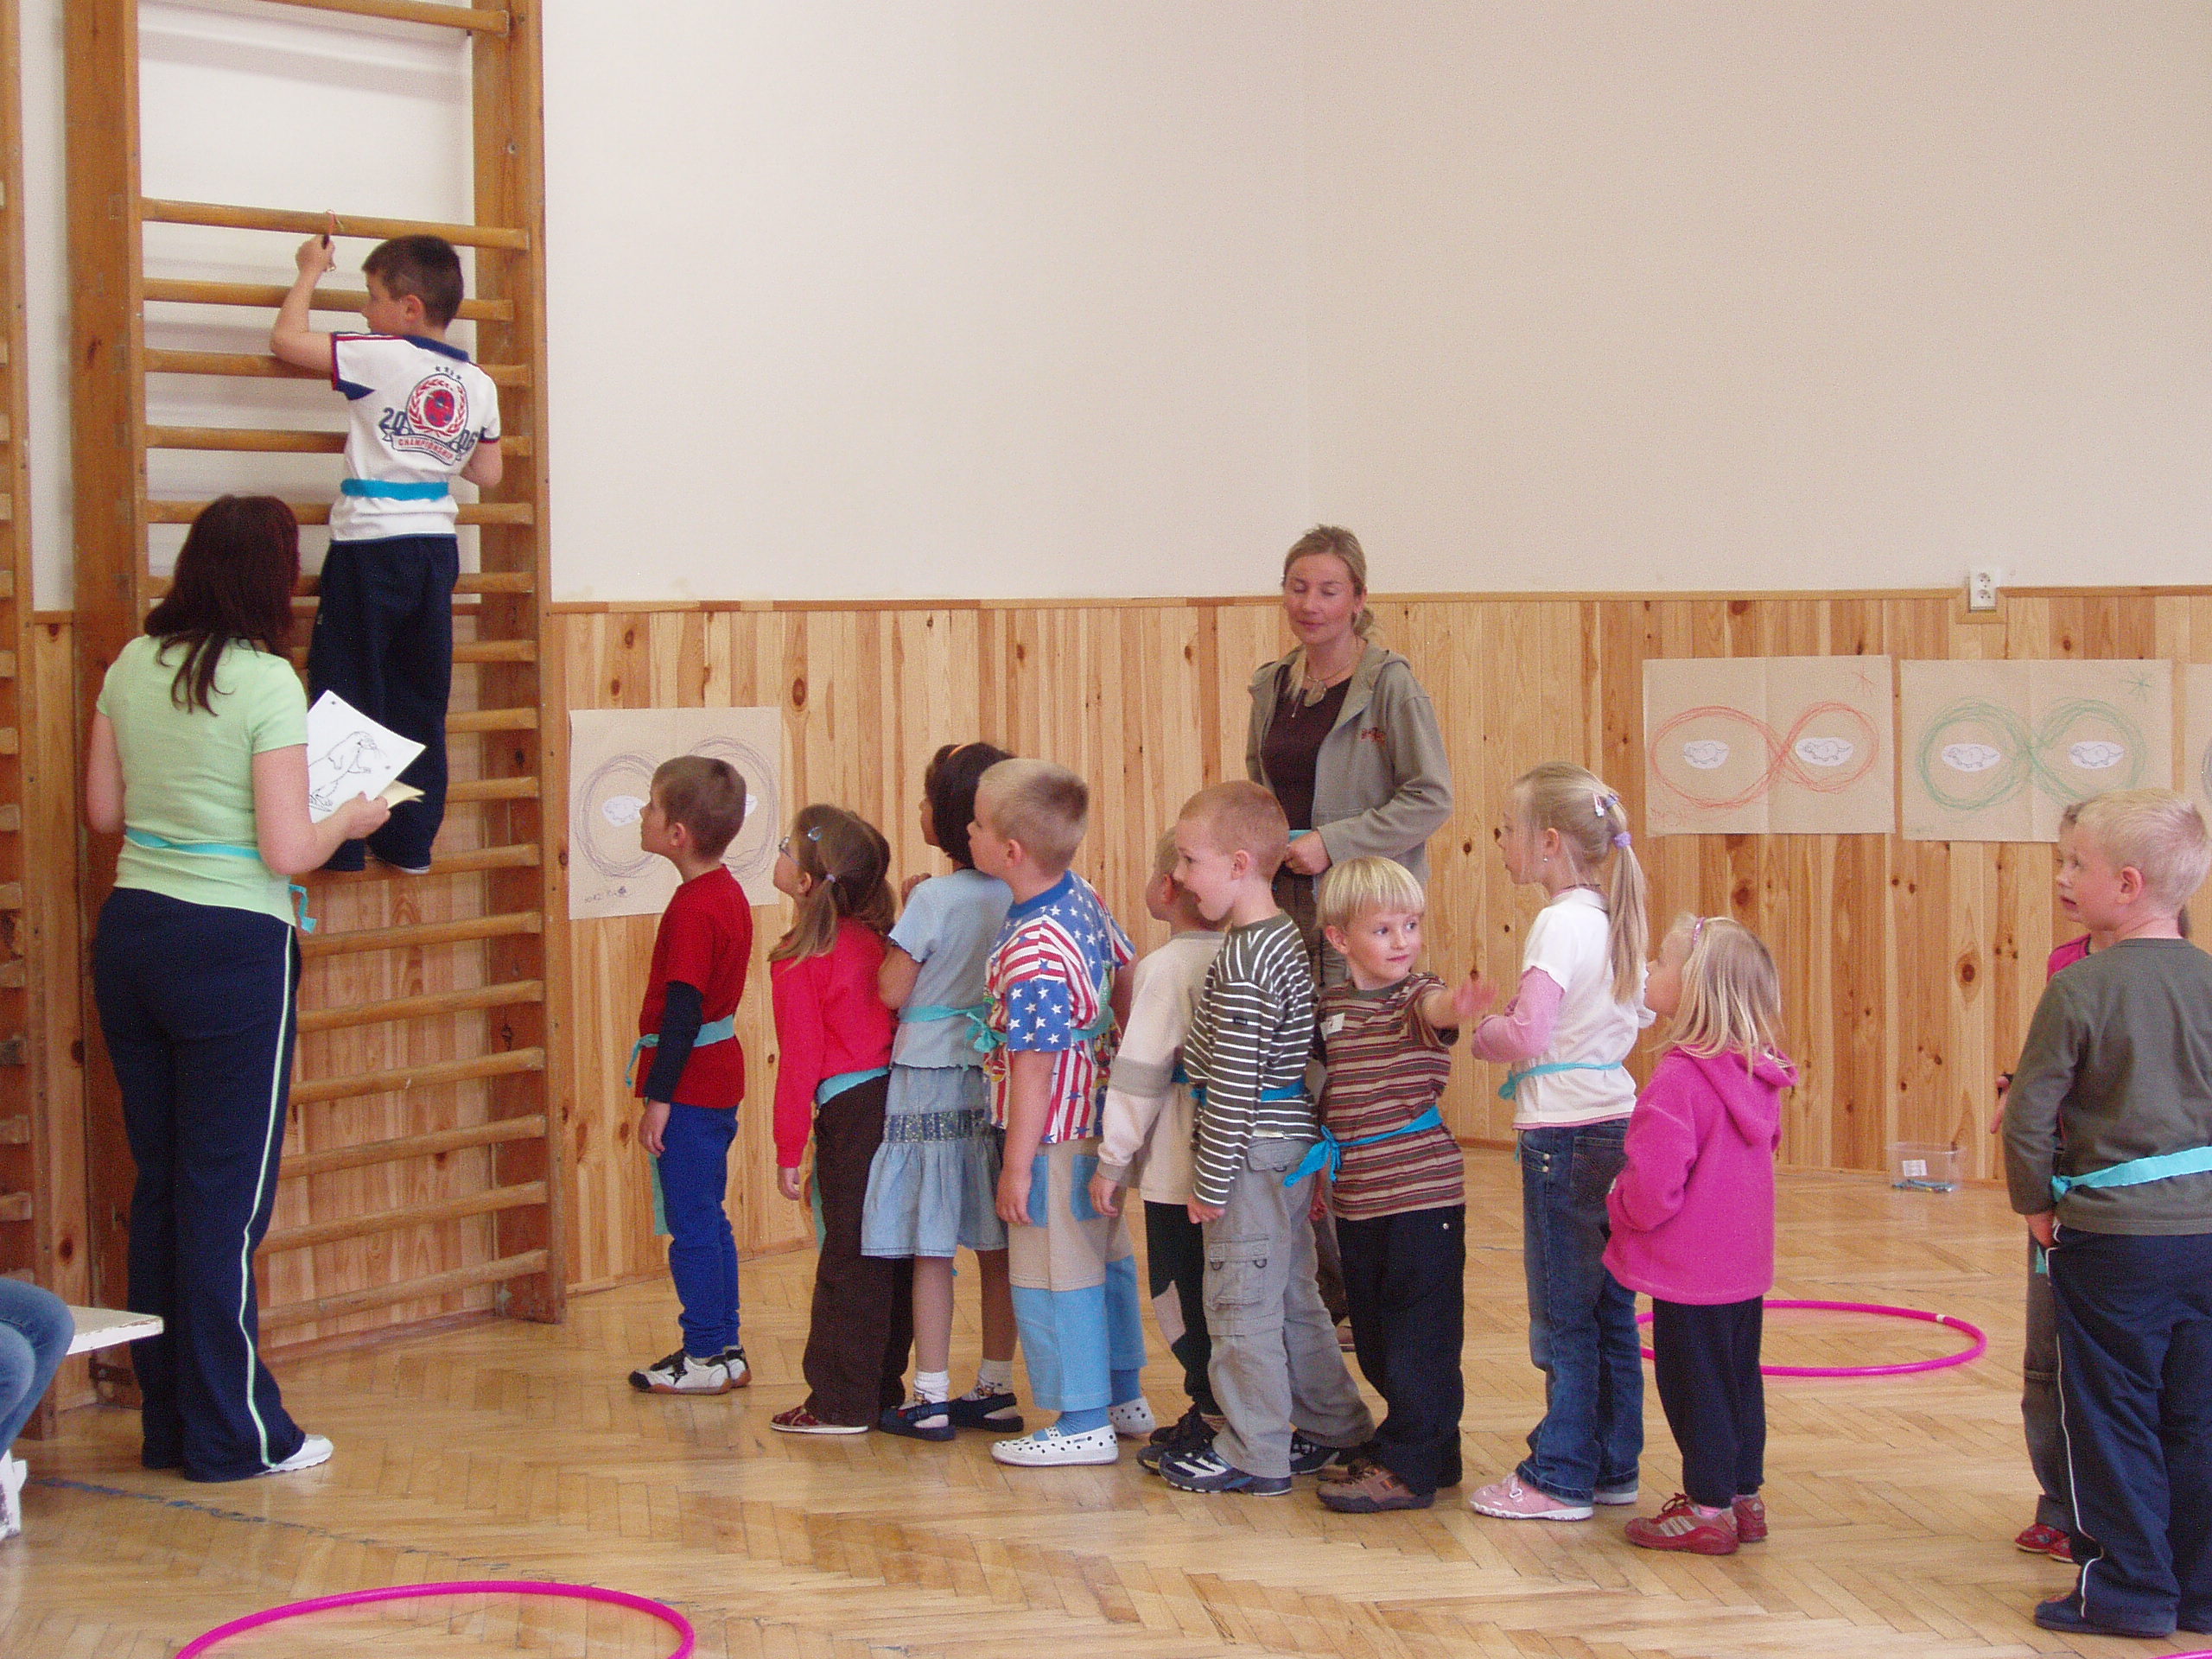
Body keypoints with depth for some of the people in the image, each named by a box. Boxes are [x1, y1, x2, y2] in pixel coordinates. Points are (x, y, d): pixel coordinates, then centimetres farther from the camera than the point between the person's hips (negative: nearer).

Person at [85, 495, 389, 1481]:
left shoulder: (131, 667, 5)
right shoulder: (266, 682, -13)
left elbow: (103, 812, 12)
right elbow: (288, 852, -14)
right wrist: (351, 818, 4)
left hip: (129, 931, 6)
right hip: (232, 947, -6)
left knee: (159, 1183, 13)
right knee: (228, 1194, 1)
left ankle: (168, 1420, 20)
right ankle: (234, 1434, 7)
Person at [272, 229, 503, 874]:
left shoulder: (381, 359, -12)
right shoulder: (479, 386, 6)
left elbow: (287, 339, -7)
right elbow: (488, 472, 15)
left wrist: (310, 272, 8)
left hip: (371, 548, -6)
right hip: (436, 549, 6)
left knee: (350, 694, 2)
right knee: (420, 700, 13)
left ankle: (343, 843, 2)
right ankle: (412, 840, 16)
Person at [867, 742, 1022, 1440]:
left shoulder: (934, 898, -15)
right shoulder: (1017, 897, 2)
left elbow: (893, 990, -11)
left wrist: (903, 922, 3)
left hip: (929, 1079, -6)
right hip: (996, 1076, 6)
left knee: (931, 1248, 0)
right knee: (996, 1246, 10)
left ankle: (931, 1397, 2)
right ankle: (995, 1389, 16)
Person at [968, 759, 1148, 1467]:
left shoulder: (1031, 953, -26)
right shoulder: (1084, 897, -1)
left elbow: (1034, 1068, -24)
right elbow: (1126, 976, 12)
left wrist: (1018, 1166, -18)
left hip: (1054, 1132, -9)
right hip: (1100, 1111, 9)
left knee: (1054, 1276, 3)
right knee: (1105, 1259, 20)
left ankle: (1083, 1423, 12)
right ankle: (1124, 1398, 33)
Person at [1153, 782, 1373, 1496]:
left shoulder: (1244, 962, -21)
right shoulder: (1286, 939, 10)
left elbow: (1233, 1085, -21)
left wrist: (1211, 1182, -15)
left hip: (1254, 1156, -10)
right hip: (1291, 1151, 10)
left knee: (1241, 1306, 0)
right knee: (1292, 1297, 19)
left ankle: (1255, 1453, 9)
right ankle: (1335, 1429, 28)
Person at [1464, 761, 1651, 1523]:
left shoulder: (1559, 923, -15)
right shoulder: (1614, 917, 11)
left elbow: (1530, 1037, -24)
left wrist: (1482, 1031, -3)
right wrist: (1508, 1019, 18)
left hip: (1564, 1136, -9)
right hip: (1617, 1123, 9)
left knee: (1564, 1316, -1)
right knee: (1610, 1309, 14)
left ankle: (1561, 1478, 5)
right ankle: (1613, 1465, 21)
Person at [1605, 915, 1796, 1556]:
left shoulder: (1679, 1080, -25)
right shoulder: (1757, 1076, 2)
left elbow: (1653, 1187, -27)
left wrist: (1618, 1206, -4)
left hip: (1691, 1272, -8)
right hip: (1746, 1264, 8)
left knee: (1694, 1383, 3)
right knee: (1739, 1377, 17)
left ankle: (1708, 1507, 10)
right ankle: (1744, 1495, 27)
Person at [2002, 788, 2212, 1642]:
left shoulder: (2081, 987, -13)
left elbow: (2027, 1116, -13)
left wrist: (2036, 1203, 2)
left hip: (2112, 1236, -5)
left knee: (2112, 1418, 5)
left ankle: (2131, 1585, 9)